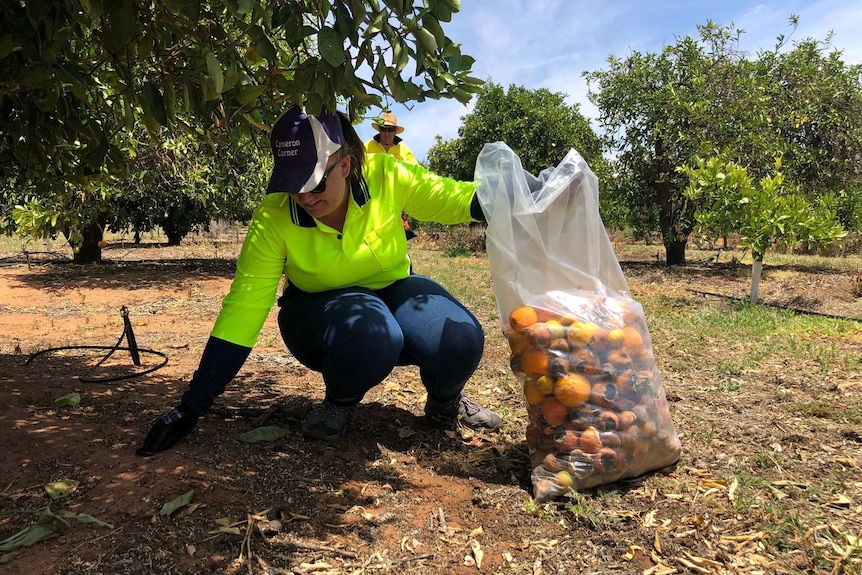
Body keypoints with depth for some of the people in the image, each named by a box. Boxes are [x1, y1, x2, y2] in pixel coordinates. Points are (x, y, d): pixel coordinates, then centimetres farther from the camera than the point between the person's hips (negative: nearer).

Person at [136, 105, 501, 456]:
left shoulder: (385, 176, -21)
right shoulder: (273, 219, -23)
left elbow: (456, 199, -15)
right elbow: (242, 310, -22)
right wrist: (192, 407, -22)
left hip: (393, 292, 2)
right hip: (320, 309, -1)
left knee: (460, 340, -29)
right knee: (368, 335, -38)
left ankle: (444, 401, 6)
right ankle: (340, 402, -3)